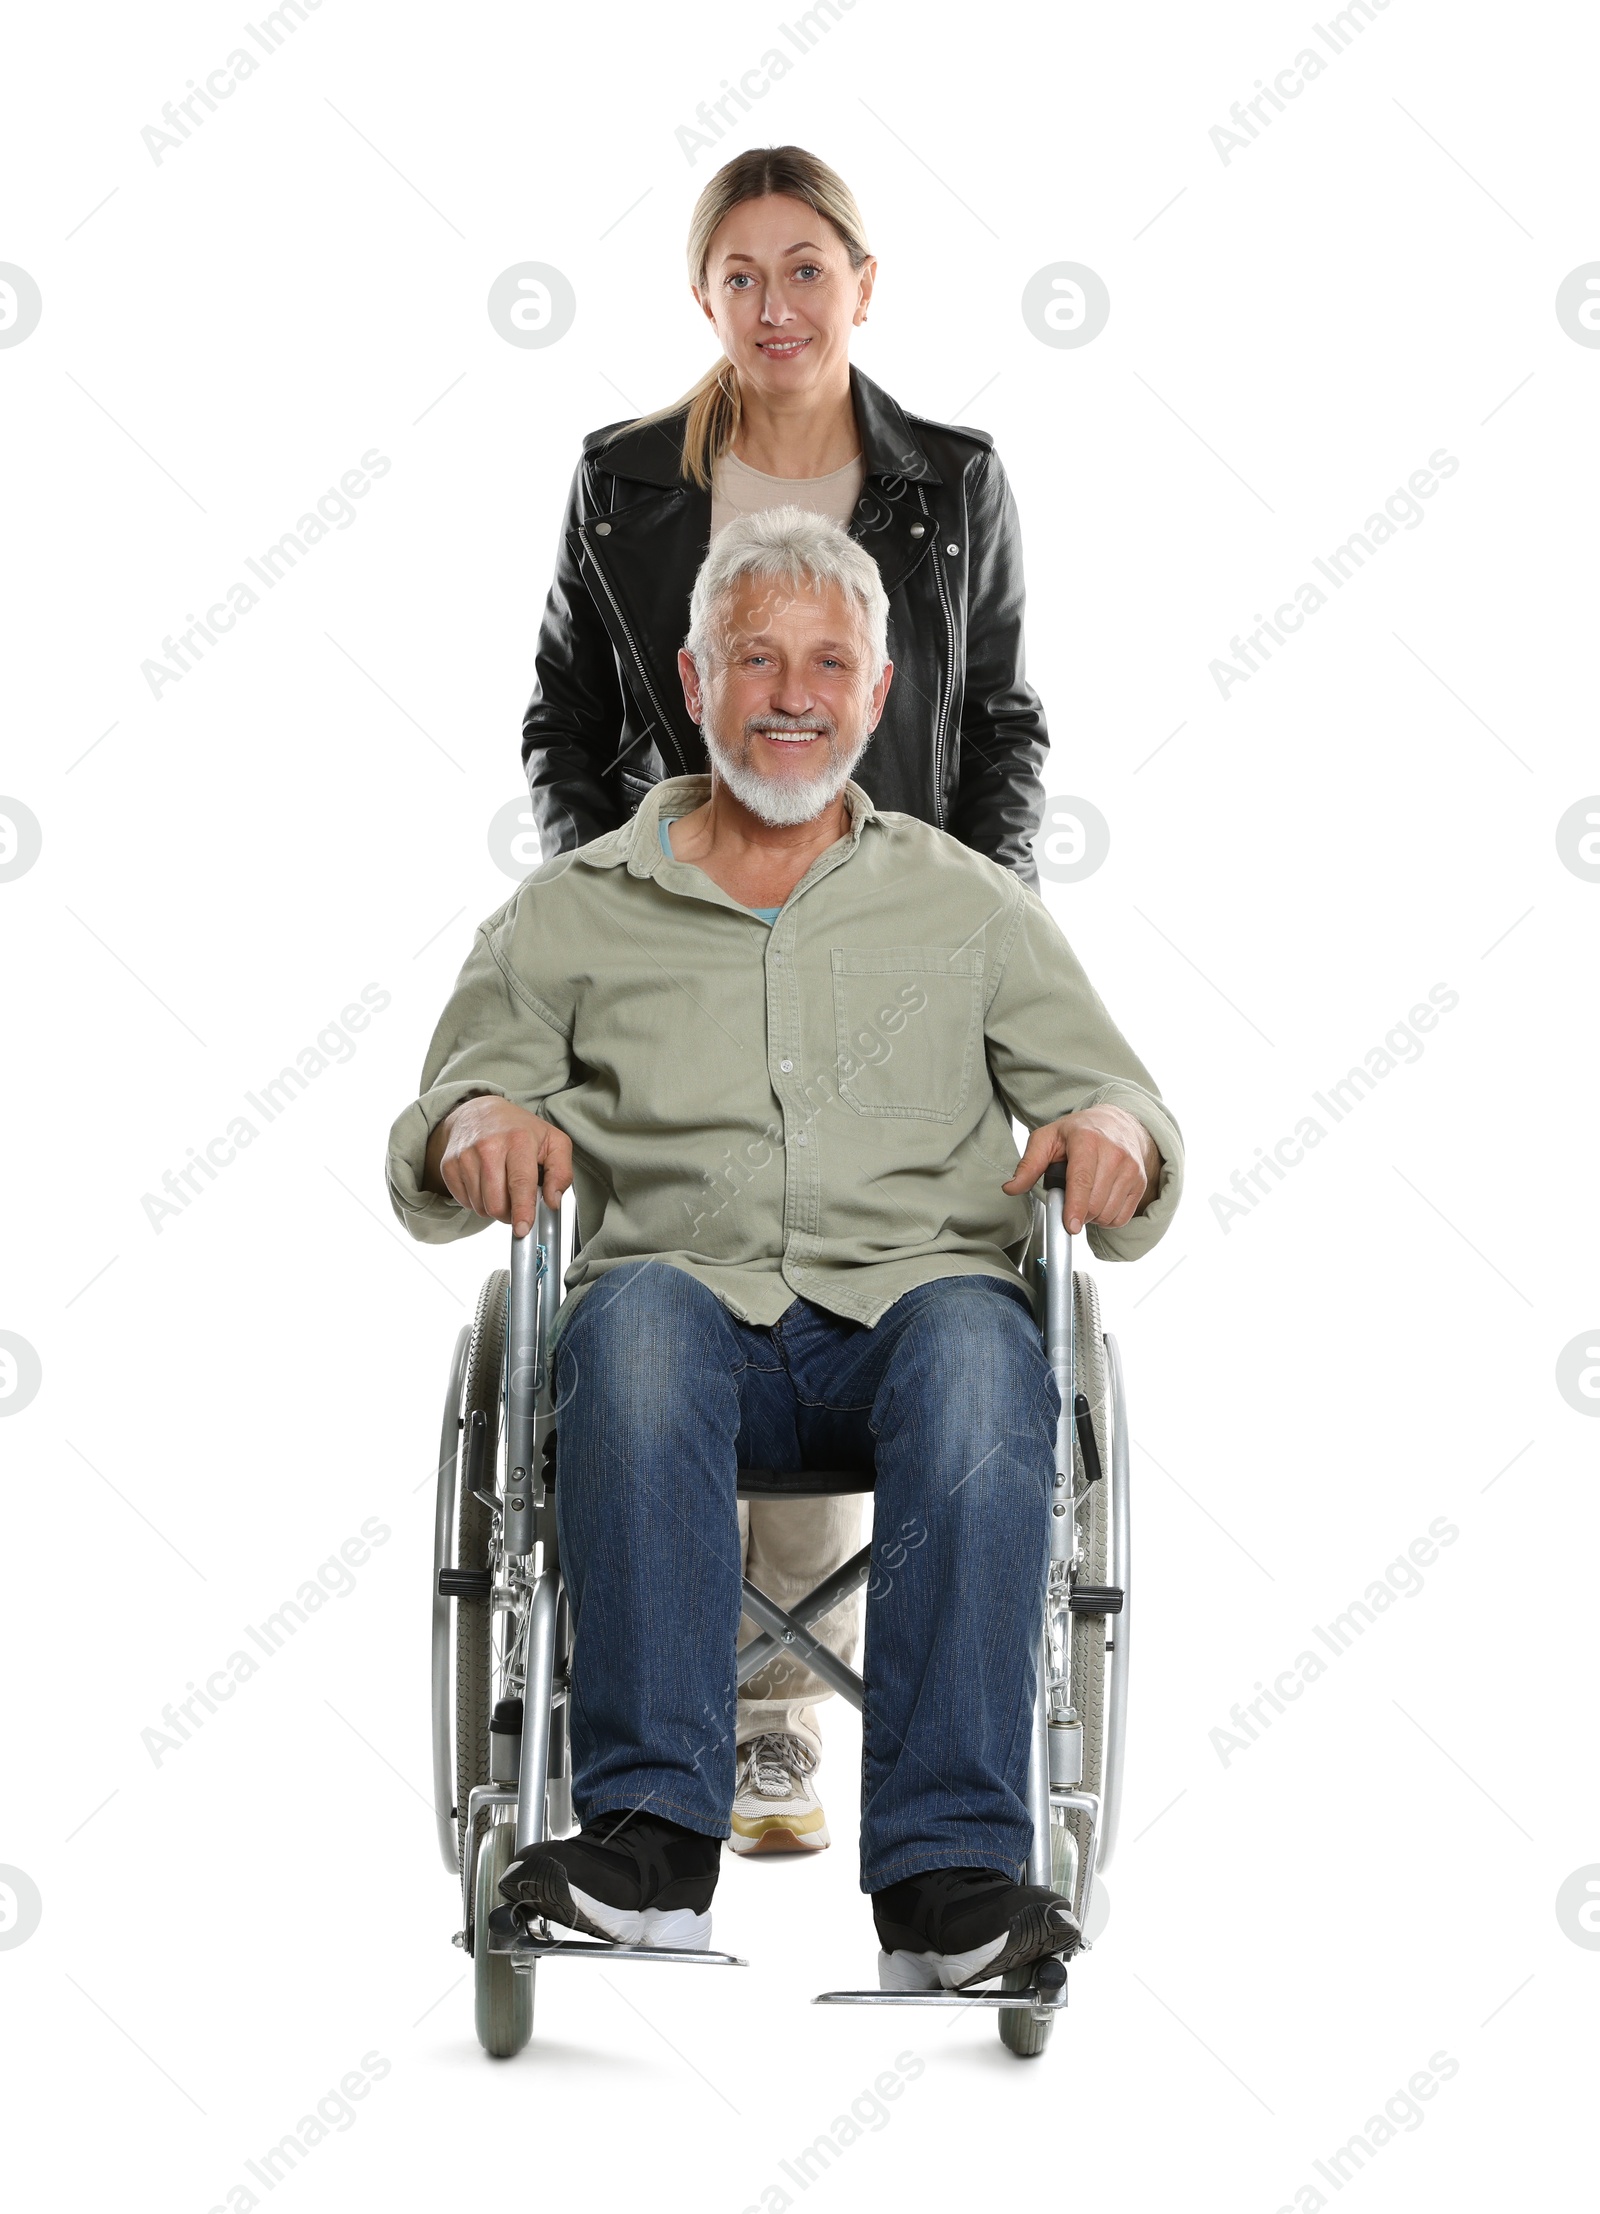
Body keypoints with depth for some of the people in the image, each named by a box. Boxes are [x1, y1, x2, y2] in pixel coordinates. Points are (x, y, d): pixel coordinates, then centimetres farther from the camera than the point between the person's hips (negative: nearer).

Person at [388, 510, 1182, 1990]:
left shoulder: (972, 906, 20)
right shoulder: (574, 913, 19)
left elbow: (1124, 1114, 14)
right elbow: (428, 1165, 16)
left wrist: (1115, 1129, -12)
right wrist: (475, 1125, -9)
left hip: (912, 1295, 0)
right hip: (694, 1297, 0)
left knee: (977, 1350, -36)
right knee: (639, 1316, -36)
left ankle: (949, 1871, -41)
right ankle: (652, 1839, -40)